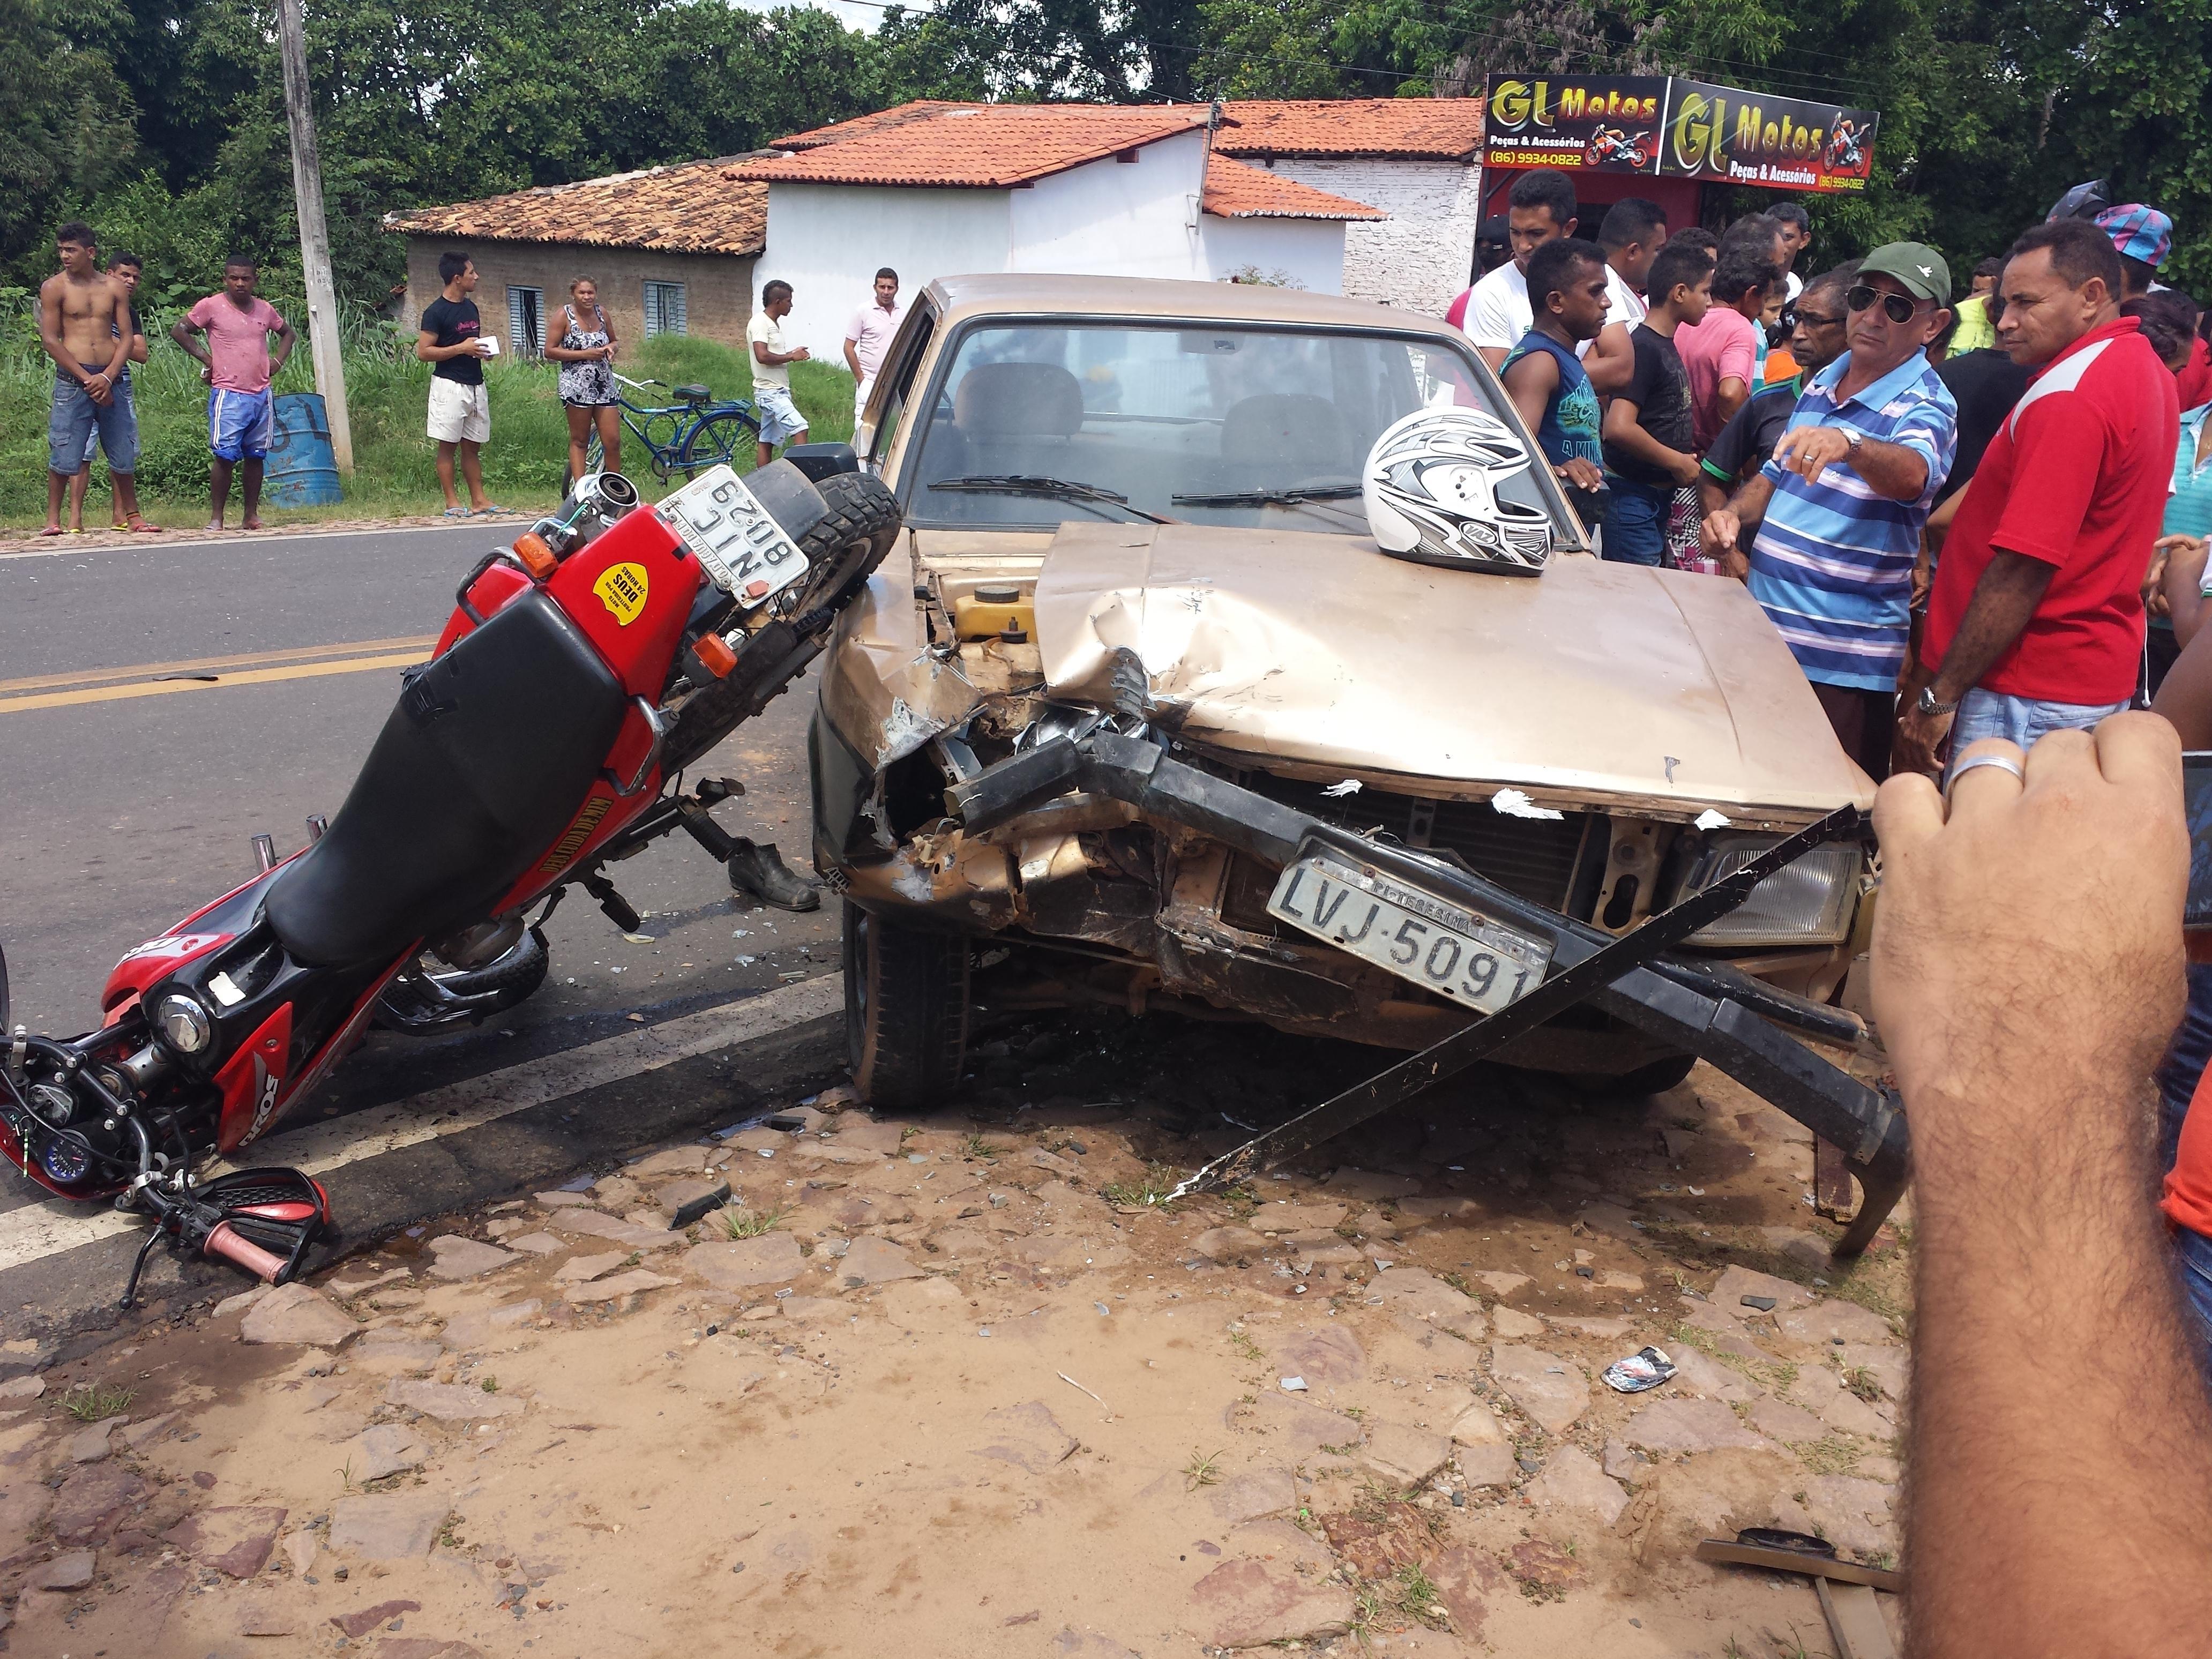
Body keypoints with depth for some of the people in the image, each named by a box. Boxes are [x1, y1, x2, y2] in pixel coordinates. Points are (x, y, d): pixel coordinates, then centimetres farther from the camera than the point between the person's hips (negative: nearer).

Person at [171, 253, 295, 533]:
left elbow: (288, 334, 29)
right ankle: (216, 517, -3)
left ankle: (250, 515, 14)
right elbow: (178, 330, 3)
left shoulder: (265, 309, 12)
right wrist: (205, 358, -3)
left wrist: (278, 361, 13)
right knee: (225, 455, -9)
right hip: (228, 395, -4)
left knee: (255, 456, 7)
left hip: (261, 395, 5)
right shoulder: (211, 306, -1)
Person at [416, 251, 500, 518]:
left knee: (472, 446, 10)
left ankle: (478, 501, 13)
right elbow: (424, 352, -13)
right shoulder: (436, 312, -9)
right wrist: (461, 348, -18)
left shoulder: (471, 308, 14)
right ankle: (452, 503, 1)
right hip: (450, 385, -7)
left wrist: (485, 349, 6)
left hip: (475, 384, 7)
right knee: (448, 445, -2)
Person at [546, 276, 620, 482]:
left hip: (605, 386, 4)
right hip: (577, 386, -4)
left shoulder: (602, 313, 10)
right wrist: (585, 354, -14)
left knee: (613, 442, 0)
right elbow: (550, 351, -8)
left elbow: (613, 341, 25)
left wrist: (610, 348, -1)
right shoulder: (564, 316, -4)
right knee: (579, 441, 1)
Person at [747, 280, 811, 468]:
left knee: (767, 441, 10)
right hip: (770, 392, -10)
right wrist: (791, 356, -14)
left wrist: (793, 354, 9)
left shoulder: (774, 324, 18)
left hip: (779, 391, 10)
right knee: (800, 429, -19)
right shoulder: (760, 323, -13)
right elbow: (762, 356, -24)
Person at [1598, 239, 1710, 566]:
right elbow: (1619, 428, -27)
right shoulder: (1644, 348, -15)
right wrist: (1678, 463, -16)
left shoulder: (1665, 344, 14)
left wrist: (1684, 458, 11)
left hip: (1659, 495, 10)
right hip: (1634, 497, -10)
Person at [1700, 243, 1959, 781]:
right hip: (1764, 634, 7)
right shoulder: (1822, 382, 11)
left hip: (1843, 662, -7)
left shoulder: (1924, 406, -11)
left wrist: (1848, 446, -54)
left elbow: (1911, 474, -34)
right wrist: (1736, 513, 1)